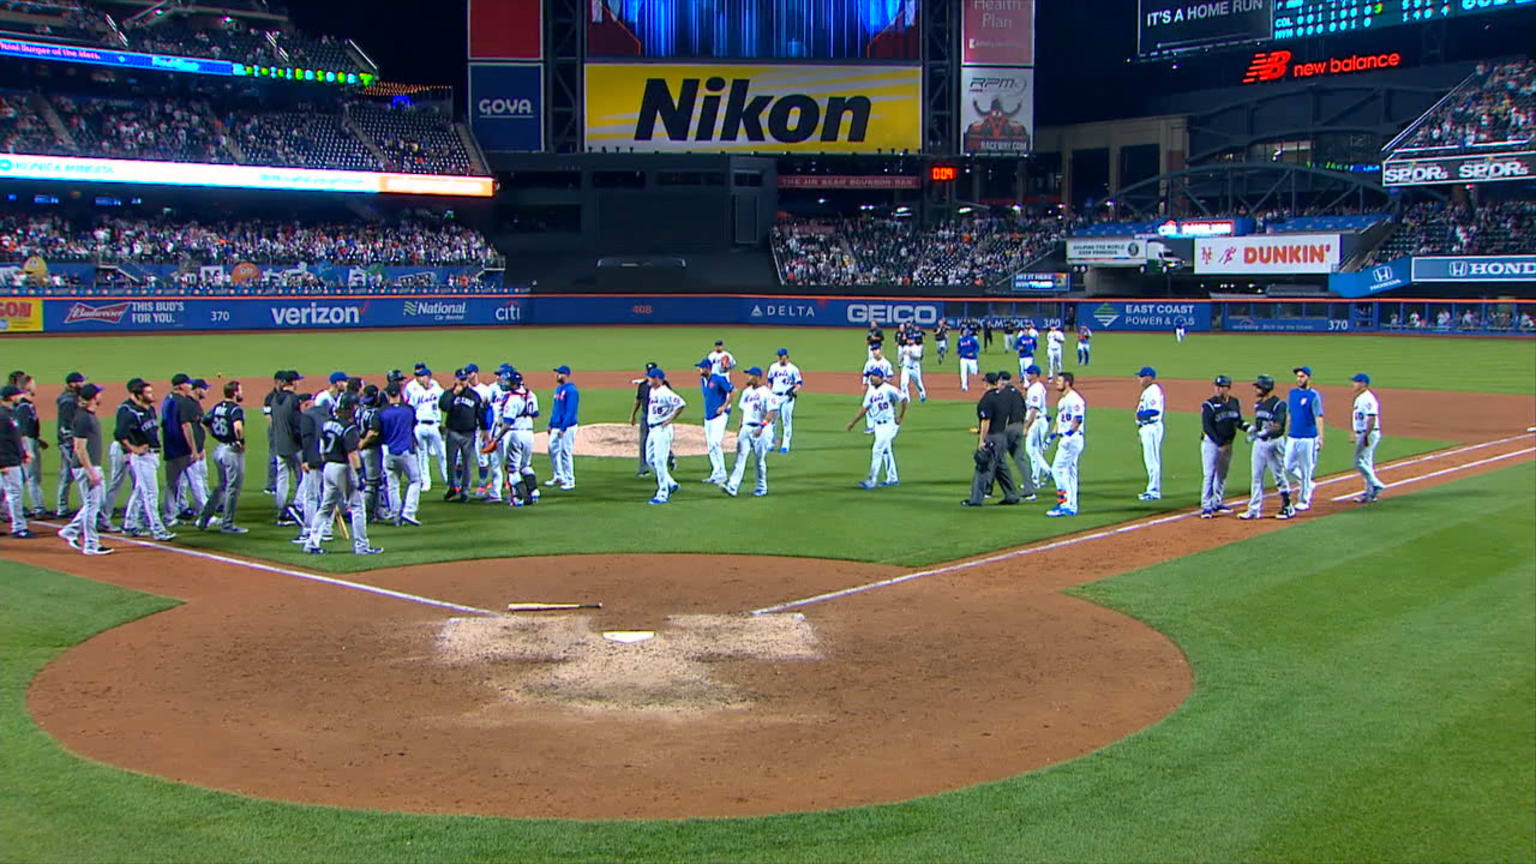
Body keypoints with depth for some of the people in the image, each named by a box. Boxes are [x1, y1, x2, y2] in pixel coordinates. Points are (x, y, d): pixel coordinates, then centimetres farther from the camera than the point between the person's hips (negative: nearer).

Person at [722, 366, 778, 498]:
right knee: (740, 457, -4)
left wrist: (761, 427, -24)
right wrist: (739, 427, 17)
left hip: (761, 430, -6)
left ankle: (761, 488, 16)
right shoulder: (746, 391, 14)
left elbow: (772, 411, -16)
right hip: (746, 428, 6)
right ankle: (732, 487, -12)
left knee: (759, 460, 1)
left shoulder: (766, 392, -9)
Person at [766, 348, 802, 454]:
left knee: (787, 421, -3)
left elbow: (799, 383, -1)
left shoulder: (793, 369, -1)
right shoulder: (773, 367, 12)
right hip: (775, 397, 4)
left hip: (787, 397, -4)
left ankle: (785, 445, 0)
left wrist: (794, 391, -18)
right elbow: (769, 381, 22)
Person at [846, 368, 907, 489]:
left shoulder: (888, 389, -14)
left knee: (877, 450, -13)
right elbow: (864, 408, 14)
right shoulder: (871, 391, 9)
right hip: (878, 425, 8)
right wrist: (853, 422, 11)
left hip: (889, 424, -8)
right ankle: (893, 479, 25)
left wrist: (901, 417, -8)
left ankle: (871, 481, -12)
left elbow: (904, 399, -11)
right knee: (886, 451, 15)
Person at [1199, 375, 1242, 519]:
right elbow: (1207, 427, -16)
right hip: (1211, 442, -6)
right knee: (1209, 474, -9)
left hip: (1228, 443, 6)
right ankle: (1206, 506, -9)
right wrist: (1220, 443, -22)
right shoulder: (1209, 405, -11)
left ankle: (1218, 503, 25)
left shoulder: (1235, 403, 7)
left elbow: (1238, 421, 16)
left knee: (1222, 474, 14)